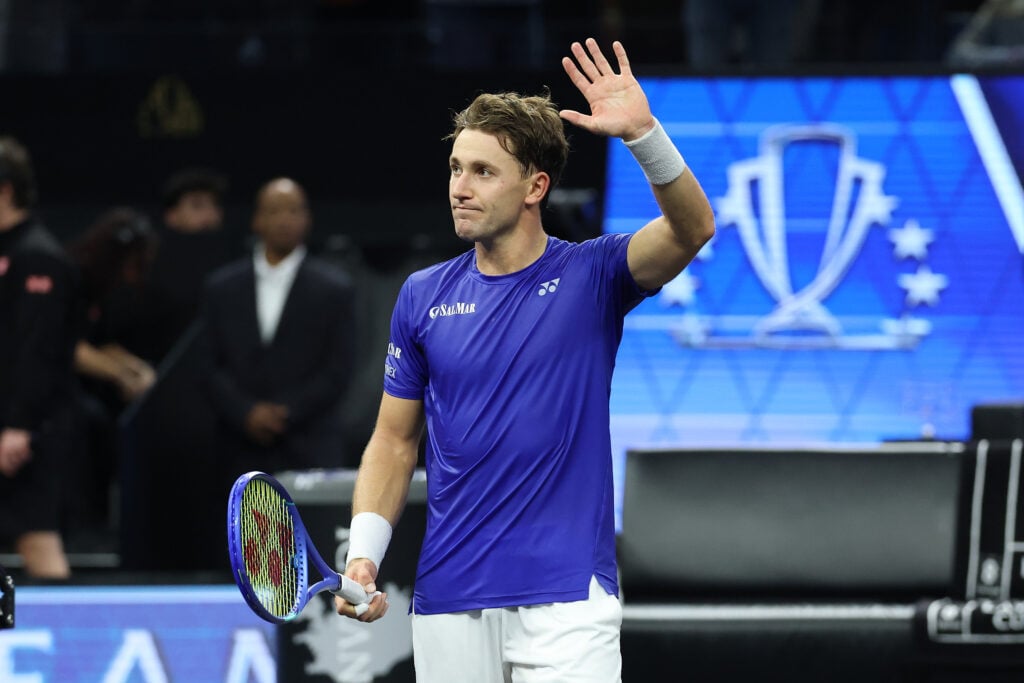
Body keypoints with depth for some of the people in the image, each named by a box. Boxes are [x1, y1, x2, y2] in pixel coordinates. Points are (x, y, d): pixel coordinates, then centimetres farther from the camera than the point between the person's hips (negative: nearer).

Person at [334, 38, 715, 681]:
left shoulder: (591, 276, -1)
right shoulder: (424, 297, 9)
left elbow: (692, 229, -19)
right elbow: (395, 440, 13)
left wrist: (643, 133, -35)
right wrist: (364, 554, -1)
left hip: (566, 600, -3)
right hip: (450, 604, 3)